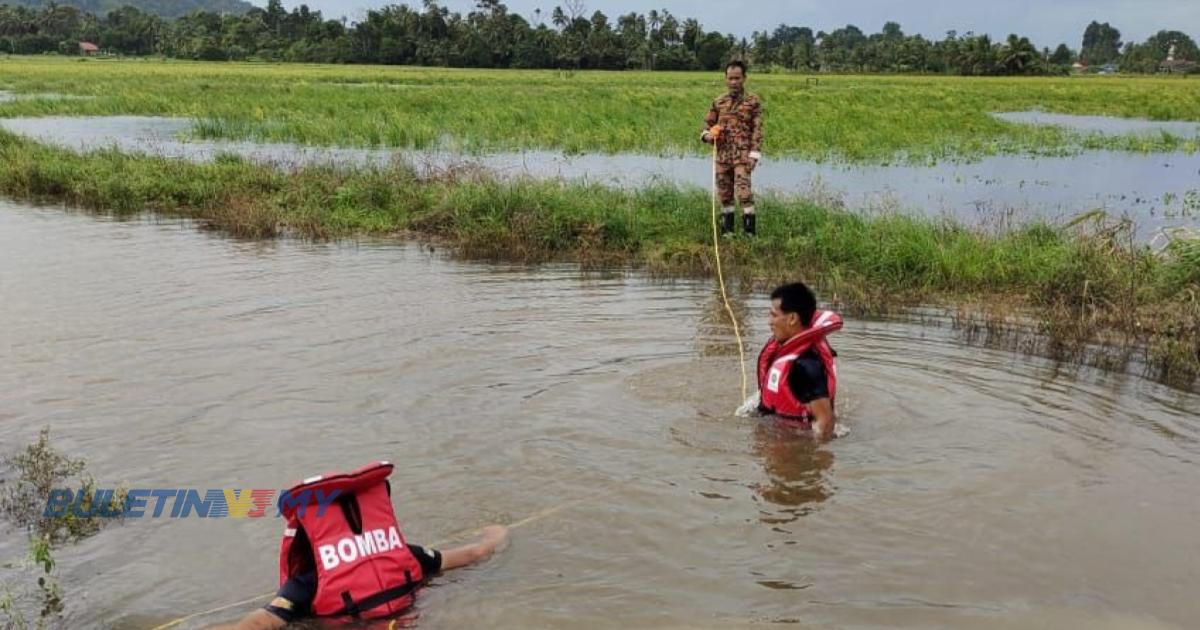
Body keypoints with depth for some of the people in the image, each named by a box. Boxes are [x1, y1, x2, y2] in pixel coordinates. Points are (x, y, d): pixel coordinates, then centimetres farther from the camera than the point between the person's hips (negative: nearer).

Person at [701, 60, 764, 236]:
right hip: (722, 154, 4)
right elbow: (707, 125, 18)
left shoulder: (753, 102, 1)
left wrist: (753, 155, -11)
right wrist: (708, 135, -6)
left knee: (743, 191, -15)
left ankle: (749, 230, -9)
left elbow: (757, 130, -3)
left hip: (743, 154, -4)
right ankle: (727, 229, 20)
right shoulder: (718, 102, 11)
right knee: (724, 193, 9)